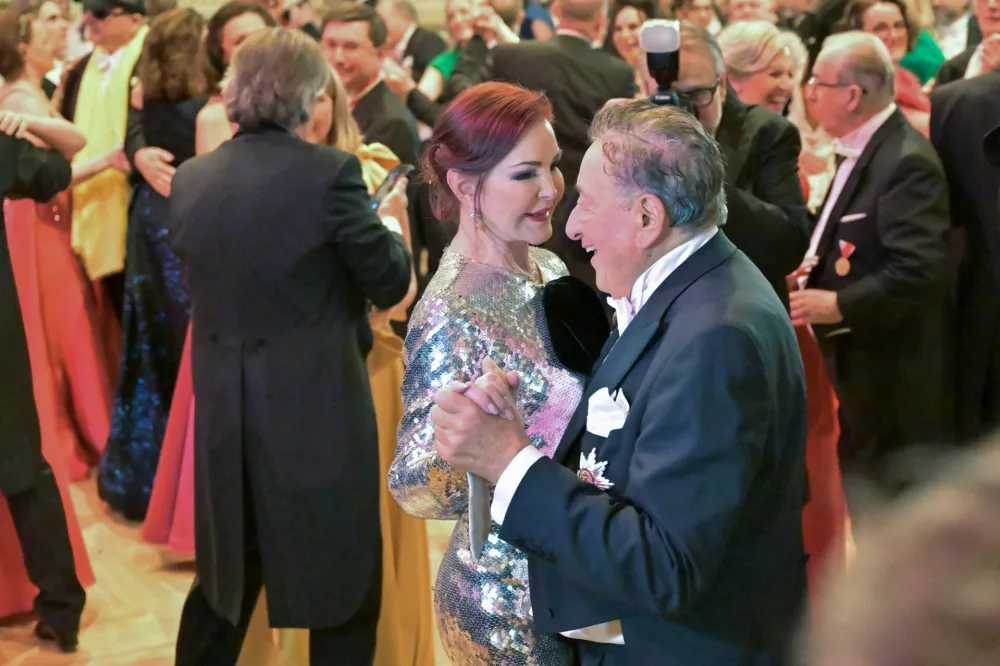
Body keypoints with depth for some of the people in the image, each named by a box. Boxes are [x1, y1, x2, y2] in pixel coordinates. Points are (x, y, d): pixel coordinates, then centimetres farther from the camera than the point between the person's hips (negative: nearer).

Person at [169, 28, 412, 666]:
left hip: (225, 410, 5)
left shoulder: (190, 180, 2)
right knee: (343, 579, 11)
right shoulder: (329, 172, -14)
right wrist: (392, 226, 14)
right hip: (316, 409, -5)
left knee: (227, 571, 23)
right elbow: (390, 282, -7)